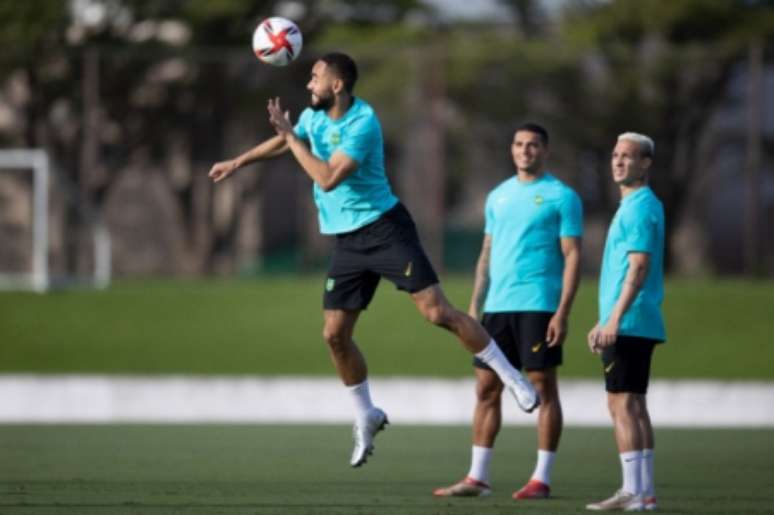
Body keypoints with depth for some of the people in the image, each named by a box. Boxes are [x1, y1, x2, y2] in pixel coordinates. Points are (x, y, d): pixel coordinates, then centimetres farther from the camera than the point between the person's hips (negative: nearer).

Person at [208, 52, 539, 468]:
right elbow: (285, 142, 29)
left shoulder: (362, 123, -20)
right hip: (347, 241, 8)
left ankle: (511, 377, -7)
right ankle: (366, 417, 20)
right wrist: (238, 163, 33)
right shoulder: (315, 115, 6)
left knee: (437, 312, -16)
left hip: (384, 228, -8)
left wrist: (291, 135, -20)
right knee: (334, 335, 3)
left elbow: (328, 178, -26)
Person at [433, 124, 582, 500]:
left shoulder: (561, 197, -2)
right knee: (486, 388, 4)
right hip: (497, 306, 6)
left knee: (543, 387, -2)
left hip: (539, 306, -6)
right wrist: (475, 305, 11)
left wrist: (562, 313, -14)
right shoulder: (499, 196, 16)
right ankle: (477, 477, 8)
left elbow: (572, 256, -6)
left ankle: (541, 479, 1)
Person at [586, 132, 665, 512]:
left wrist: (615, 319, -25)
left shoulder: (640, 208, -12)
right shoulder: (633, 206, 19)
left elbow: (638, 268, -20)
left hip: (629, 324, -10)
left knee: (622, 403, -10)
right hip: (638, 325, 10)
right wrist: (604, 323, 27)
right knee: (633, 405, 11)